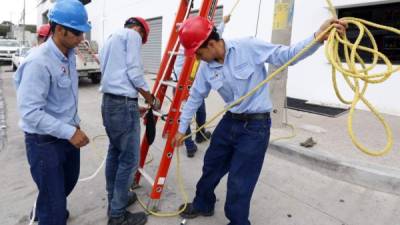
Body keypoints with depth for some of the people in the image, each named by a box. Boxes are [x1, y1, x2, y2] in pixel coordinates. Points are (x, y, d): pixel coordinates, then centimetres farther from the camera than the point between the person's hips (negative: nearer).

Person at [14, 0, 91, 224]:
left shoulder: (69, 55, 3)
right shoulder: (38, 62, -25)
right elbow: (30, 112, -26)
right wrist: (69, 132, -27)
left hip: (67, 134, 9)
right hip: (45, 141, -8)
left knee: (68, 182, 29)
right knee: (54, 205, 5)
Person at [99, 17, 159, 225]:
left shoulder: (110, 39, 26)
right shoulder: (133, 35, -2)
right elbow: (134, 73, -13)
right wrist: (150, 99, 0)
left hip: (108, 101, 10)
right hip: (123, 103, -10)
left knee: (114, 152, 18)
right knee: (129, 159, -2)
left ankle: (114, 200, 31)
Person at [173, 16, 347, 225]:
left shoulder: (248, 47, -17)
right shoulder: (206, 67, -1)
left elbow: (286, 55, -15)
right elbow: (195, 97, 9)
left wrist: (318, 37, -32)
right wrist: (182, 128, 15)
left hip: (255, 126, -6)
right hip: (229, 121, 6)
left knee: (239, 183, 1)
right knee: (211, 166, 21)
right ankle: (202, 205, 49)